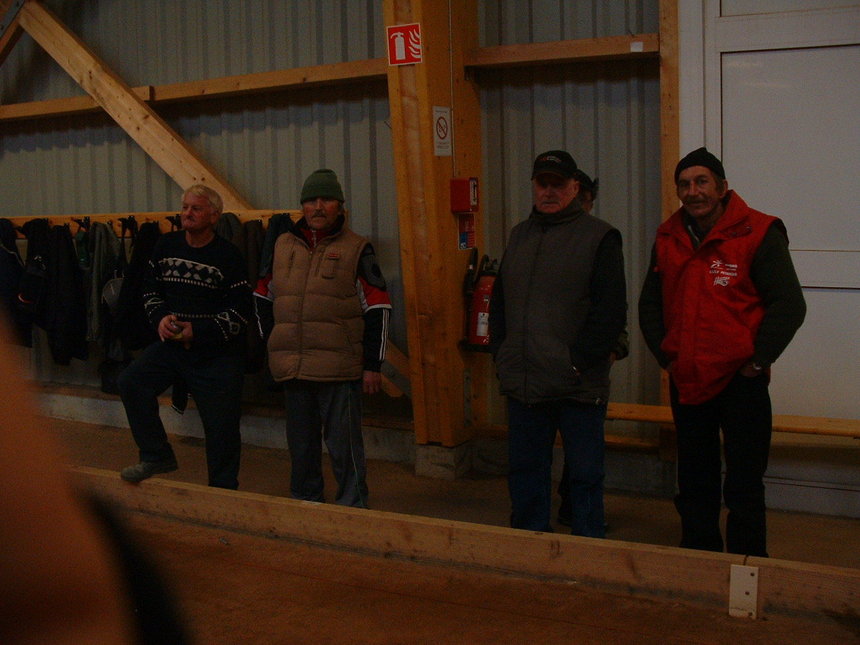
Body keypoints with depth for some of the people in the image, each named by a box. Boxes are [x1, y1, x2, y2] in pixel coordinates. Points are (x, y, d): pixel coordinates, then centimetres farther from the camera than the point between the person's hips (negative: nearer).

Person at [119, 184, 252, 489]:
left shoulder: (229, 256, -9)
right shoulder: (166, 244, 4)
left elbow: (240, 312, -10)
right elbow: (151, 289, 13)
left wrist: (198, 331, -17)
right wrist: (160, 318, -7)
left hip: (218, 353, -4)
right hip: (170, 343, 4)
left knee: (221, 425, 0)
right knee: (131, 381, -16)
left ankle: (223, 490, 19)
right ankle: (157, 456, -1)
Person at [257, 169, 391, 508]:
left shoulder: (356, 249, 0)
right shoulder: (283, 245, 12)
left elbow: (378, 309, -2)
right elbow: (263, 297, 23)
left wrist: (373, 365, -5)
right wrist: (272, 345, 16)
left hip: (340, 368, -4)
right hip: (292, 366, 4)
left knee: (344, 444, 0)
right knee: (301, 443, 15)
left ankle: (352, 508, 12)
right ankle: (305, 503, 30)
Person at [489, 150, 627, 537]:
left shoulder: (599, 237, -3)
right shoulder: (520, 235, 15)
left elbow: (611, 312, -10)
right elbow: (498, 301, 20)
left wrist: (578, 362, -14)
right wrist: (501, 354, 8)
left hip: (578, 388, -5)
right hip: (523, 384, 6)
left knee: (585, 475, 4)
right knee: (525, 471, 14)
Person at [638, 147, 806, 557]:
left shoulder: (758, 233, -9)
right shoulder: (668, 238, 7)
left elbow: (789, 305, -11)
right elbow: (650, 305, 18)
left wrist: (758, 361, -11)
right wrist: (666, 356, 8)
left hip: (740, 381, -5)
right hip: (686, 382, 5)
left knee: (744, 487, 1)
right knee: (694, 485, 15)